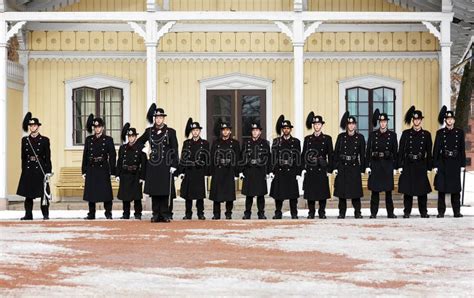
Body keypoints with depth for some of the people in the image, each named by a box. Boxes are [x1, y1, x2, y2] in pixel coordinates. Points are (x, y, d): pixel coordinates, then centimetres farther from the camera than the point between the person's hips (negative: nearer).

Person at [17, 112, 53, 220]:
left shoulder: (44, 140, 2)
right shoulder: (25, 140, 10)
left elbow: (48, 157, -1)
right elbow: (23, 157, 12)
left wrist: (48, 172, -8)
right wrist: (23, 170, 7)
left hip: (40, 169, -3)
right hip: (28, 170, 3)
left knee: (43, 193, -3)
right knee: (28, 194, 4)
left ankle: (45, 214, 5)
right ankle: (28, 214, 10)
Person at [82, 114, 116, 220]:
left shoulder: (108, 140, 2)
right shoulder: (89, 140, 9)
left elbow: (112, 156, 1)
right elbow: (85, 156, 9)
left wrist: (112, 172, -4)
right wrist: (84, 171, 4)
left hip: (103, 169, -2)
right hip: (91, 169, 2)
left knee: (106, 191, -3)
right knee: (91, 192, 3)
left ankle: (108, 213, 5)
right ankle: (91, 214, 11)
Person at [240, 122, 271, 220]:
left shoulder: (265, 143, 4)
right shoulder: (246, 142, 8)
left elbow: (269, 158, 3)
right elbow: (242, 157, 7)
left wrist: (268, 172, -2)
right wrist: (241, 171, 1)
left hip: (260, 172, -1)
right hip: (248, 171, 1)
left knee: (261, 194, 1)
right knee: (249, 194, 3)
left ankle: (261, 213, 8)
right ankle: (247, 213, 9)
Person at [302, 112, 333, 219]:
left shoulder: (327, 138, 6)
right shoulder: (308, 139, 11)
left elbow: (330, 155, 5)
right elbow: (303, 155, 10)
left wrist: (329, 169, -2)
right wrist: (303, 168, 1)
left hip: (322, 170, -1)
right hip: (310, 170, 1)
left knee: (323, 192, -1)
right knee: (310, 192, 0)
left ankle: (322, 212, 9)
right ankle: (311, 212, 8)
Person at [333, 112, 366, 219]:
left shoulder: (360, 137, 4)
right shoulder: (341, 137, 5)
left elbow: (362, 154, 5)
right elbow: (336, 152, 4)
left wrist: (362, 169, 1)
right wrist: (335, 167, -2)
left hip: (354, 167, -1)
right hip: (342, 167, 1)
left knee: (356, 190, -2)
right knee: (341, 190, 2)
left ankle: (357, 212, 6)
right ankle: (342, 212, 9)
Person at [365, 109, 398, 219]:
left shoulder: (392, 135, 3)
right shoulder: (372, 135, 4)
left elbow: (395, 152, 4)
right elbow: (368, 151, 3)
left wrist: (395, 167, 0)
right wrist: (367, 166, -3)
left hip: (388, 165, 0)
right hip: (375, 164, 0)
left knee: (388, 190, 3)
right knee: (375, 190, 1)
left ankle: (390, 213, 9)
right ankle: (373, 213, 6)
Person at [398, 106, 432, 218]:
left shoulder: (426, 134, 6)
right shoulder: (406, 133, 4)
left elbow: (429, 152, 8)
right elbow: (401, 150, 2)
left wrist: (429, 167, 4)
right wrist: (400, 166, -4)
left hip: (421, 165, 0)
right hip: (408, 165, 0)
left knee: (422, 189, 1)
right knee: (407, 189, 0)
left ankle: (423, 212, 10)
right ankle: (407, 212, 8)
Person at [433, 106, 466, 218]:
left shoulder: (460, 132, 6)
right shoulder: (440, 133, 3)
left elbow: (463, 149, 7)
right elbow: (436, 149, 1)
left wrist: (463, 164, 3)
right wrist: (435, 165, -4)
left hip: (455, 163, 1)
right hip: (442, 163, -1)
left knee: (456, 188, 3)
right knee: (441, 188, 0)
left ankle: (457, 211, 8)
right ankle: (441, 211, 4)